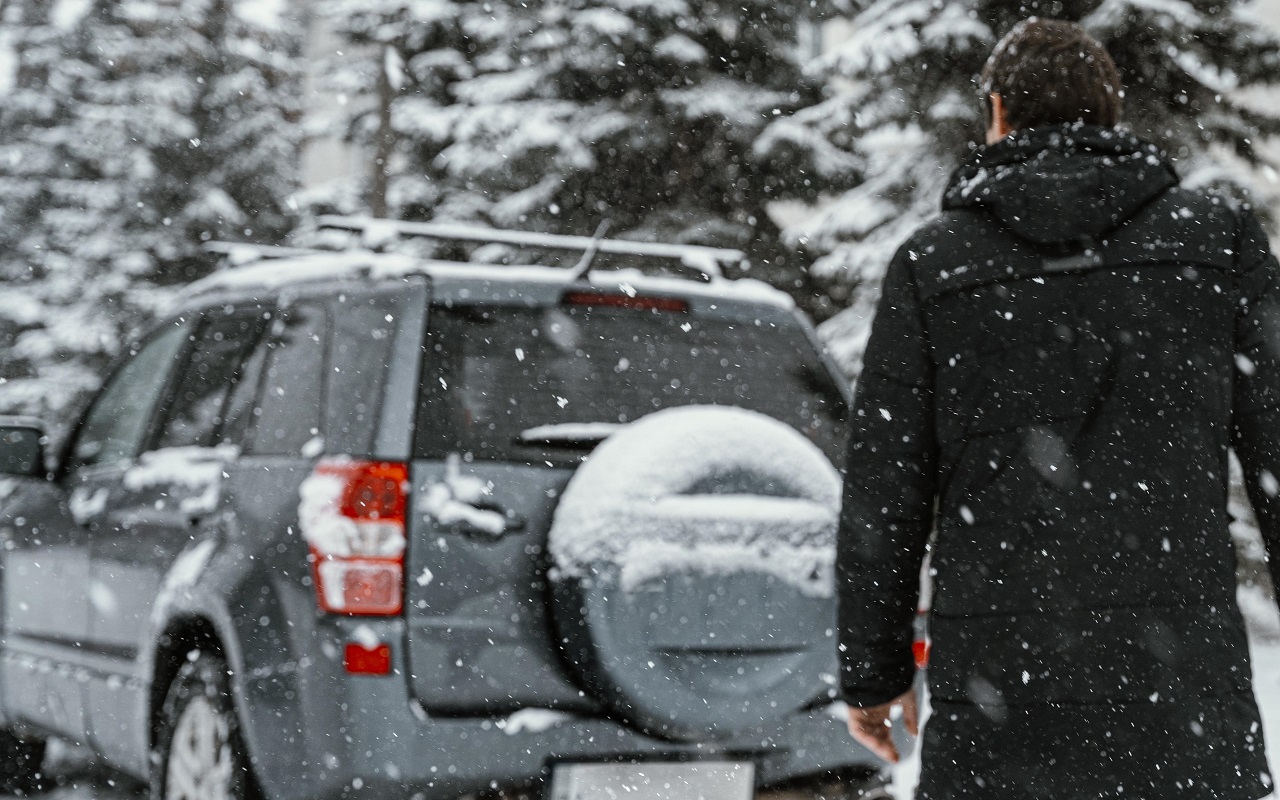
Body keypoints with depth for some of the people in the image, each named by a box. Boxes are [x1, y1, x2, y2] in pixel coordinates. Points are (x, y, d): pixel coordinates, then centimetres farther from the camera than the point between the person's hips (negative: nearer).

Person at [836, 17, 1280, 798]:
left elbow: (884, 492, 3)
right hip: (1179, 672, 0)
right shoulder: (1217, 238, 4)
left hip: (998, 677, 0)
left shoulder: (933, 262, 4)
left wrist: (872, 671, 12)